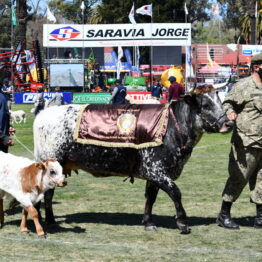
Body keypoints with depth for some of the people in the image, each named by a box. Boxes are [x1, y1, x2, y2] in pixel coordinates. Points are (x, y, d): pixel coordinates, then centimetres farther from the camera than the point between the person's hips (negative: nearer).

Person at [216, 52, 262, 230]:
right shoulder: (243, 86, -8)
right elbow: (227, 102, -6)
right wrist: (230, 112, -26)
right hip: (246, 143, -7)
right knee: (238, 179, -3)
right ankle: (224, 215, 9)